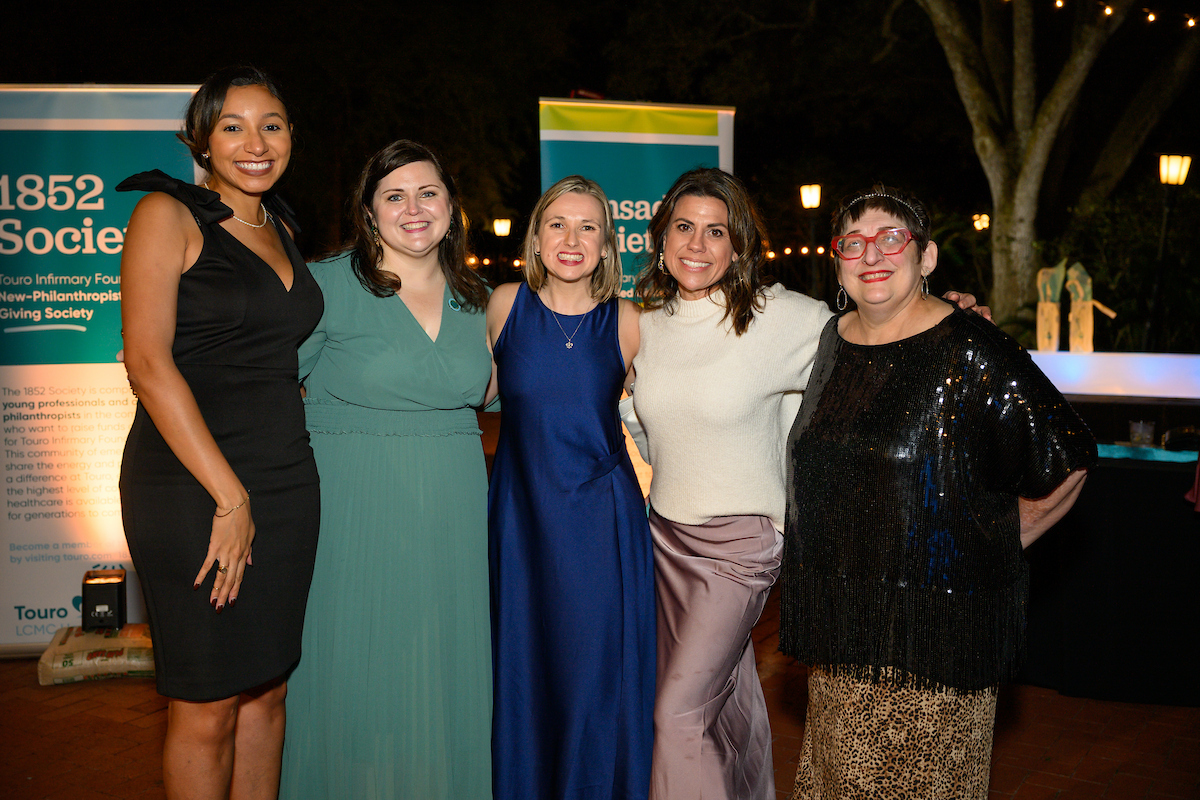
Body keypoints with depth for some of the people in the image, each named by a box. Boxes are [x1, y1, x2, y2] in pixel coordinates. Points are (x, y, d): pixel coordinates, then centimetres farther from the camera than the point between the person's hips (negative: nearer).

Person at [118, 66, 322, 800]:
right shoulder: (168, 215, -5)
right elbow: (148, 363, -13)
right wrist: (229, 497, -16)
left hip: (286, 484, 6)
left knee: (267, 690, 14)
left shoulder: (281, 227, 15)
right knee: (206, 709, 3)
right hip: (192, 486, -6)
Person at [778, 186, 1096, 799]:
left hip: (934, 622, -5)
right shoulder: (832, 341, 7)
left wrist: (995, 547, 0)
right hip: (839, 614, 6)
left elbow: (1066, 459, -8)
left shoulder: (970, 352, -13)